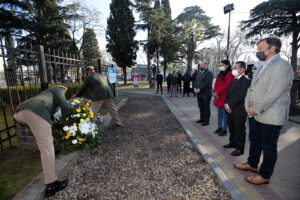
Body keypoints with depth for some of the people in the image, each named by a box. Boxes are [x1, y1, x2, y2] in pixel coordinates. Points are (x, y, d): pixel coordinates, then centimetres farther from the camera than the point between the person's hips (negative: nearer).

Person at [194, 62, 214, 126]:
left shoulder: (209, 73, -8)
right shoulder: (199, 73, 18)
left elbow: (207, 83, -20)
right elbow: (196, 81, 14)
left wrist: (199, 89, -20)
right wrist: (195, 88, -4)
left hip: (206, 93, -7)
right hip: (199, 93, 8)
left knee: (206, 107, 1)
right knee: (201, 107, 14)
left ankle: (206, 120, 10)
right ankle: (202, 119, 26)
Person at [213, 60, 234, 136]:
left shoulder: (230, 74, -10)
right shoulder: (221, 74, 16)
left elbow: (226, 85, -18)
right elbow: (216, 83, 12)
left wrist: (218, 93, -17)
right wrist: (215, 92, -3)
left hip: (224, 97, -8)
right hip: (218, 97, 8)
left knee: (224, 113, 0)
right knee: (219, 113, 15)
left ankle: (224, 130, 10)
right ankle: (219, 127, 26)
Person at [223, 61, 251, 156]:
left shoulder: (246, 81, -12)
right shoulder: (233, 81, 15)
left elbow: (240, 96, -20)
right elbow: (228, 93, 12)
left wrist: (230, 106, -17)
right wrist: (226, 104, -3)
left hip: (239, 111, -8)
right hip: (230, 110, 8)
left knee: (239, 130, 4)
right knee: (231, 128, 20)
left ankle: (240, 148, 17)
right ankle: (232, 142, 37)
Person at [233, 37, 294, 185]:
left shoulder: (282, 65, -14)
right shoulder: (261, 67, 14)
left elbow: (274, 93, -22)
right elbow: (252, 87, 14)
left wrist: (256, 110, -19)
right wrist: (247, 104, -1)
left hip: (270, 117, -8)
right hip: (254, 114, 8)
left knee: (269, 147, 7)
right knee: (254, 141, 21)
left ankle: (265, 176, 24)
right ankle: (252, 164, 41)